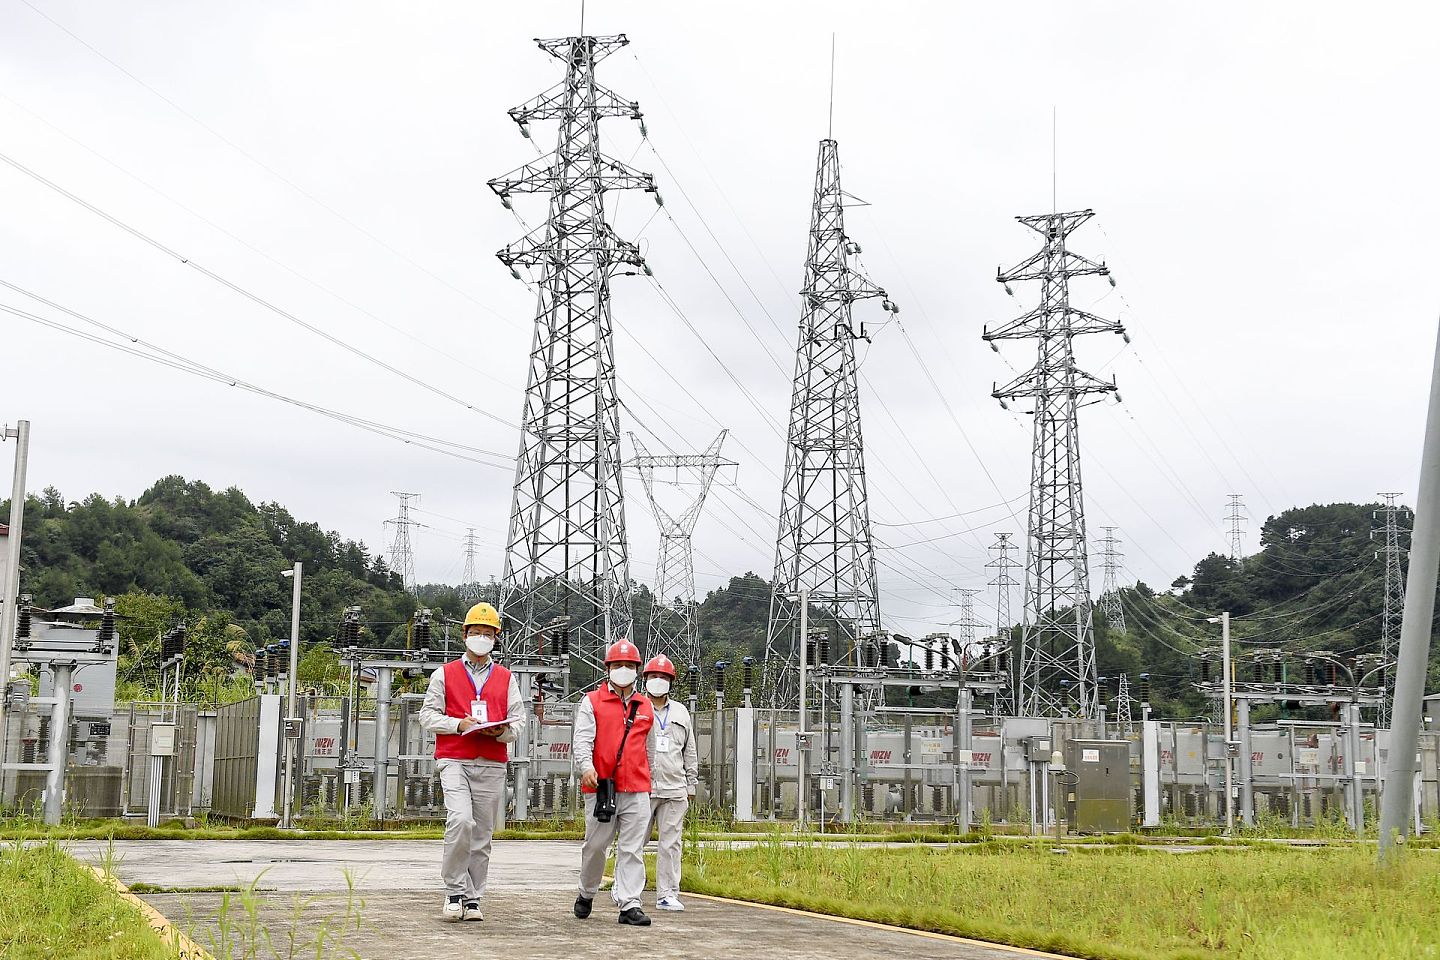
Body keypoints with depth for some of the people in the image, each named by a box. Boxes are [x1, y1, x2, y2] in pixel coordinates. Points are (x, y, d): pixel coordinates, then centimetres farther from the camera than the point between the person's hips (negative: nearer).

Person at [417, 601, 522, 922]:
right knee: (461, 820, -22)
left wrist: (500, 731, -10)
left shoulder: (506, 679, 15)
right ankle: (455, 890, -8)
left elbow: (519, 723, 12)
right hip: (454, 761, -3)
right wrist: (459, 724, -10)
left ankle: (472, 899, 12)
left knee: (482, 833, 4)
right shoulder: (445, 674, 10)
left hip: (491, 766, 3)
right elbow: (428, 715, 6)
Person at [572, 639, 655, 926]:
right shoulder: (592, 702, 4)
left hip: (636, 789, 2)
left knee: (632, 849, -3)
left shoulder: (645, 707, 16)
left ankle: (629, 905, -4)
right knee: (596, 845, 5)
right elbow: (582, 740, -6)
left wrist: (648, 779, 21)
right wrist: (586, 767, -23)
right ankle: (586, 893, 27)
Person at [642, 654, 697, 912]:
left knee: (670, 843, 1)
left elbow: (690, 752, 20)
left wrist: (690, 786, 15)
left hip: (674, 789, 3)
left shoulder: (681, 712, 17)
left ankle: (667, 894, 4)